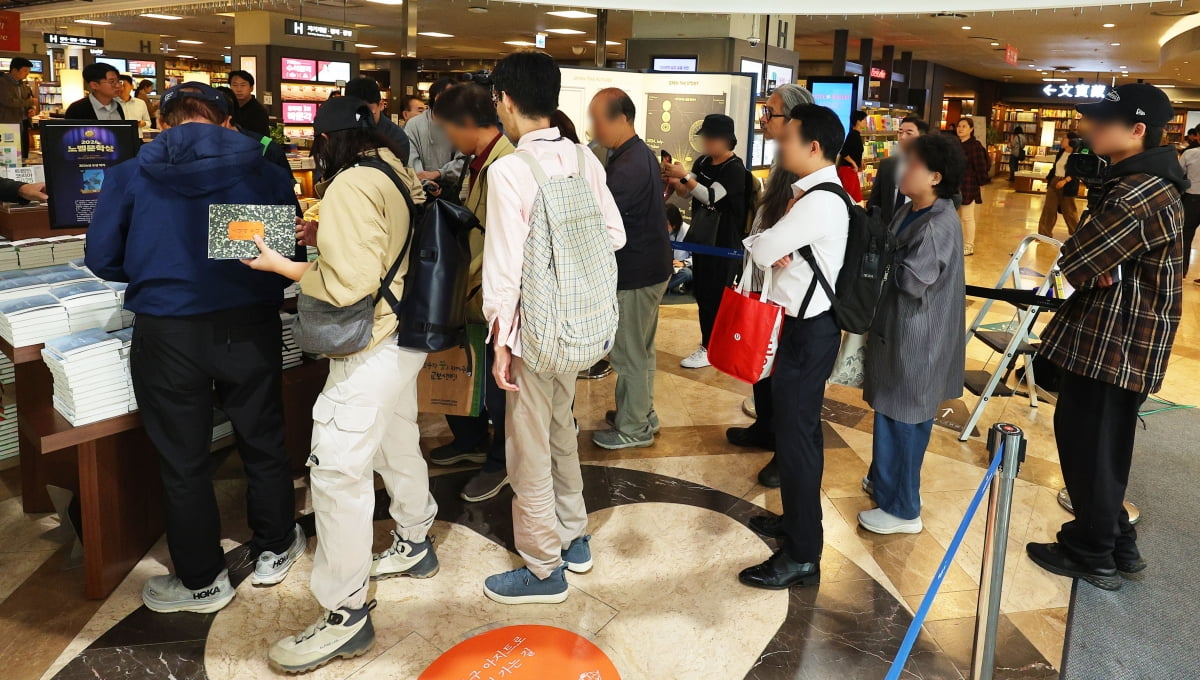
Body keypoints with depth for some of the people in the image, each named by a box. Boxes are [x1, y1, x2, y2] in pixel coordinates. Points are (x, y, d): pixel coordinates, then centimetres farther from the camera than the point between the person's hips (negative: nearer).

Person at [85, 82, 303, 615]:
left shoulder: (129, 176, 1)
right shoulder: (267, 174, 1)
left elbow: (102, 259, 4)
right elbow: (289, 255, 4)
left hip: (168, 335, 0)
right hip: (249, 327, 1)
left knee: (184, 461, 13)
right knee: (263, 443, 19)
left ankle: (201, 581, 28)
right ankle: (274, 551, 36)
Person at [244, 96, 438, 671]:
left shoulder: (351, 186, -18)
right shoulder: (400, 176, 9)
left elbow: (348, 284, -24)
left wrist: (280, 265, -13)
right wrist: (323, 239, 17)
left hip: (371, 351, -10)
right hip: (405, 337, 10)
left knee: (338, 472, -5)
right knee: (398, 446, 24)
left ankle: (346, 614, 4)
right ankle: (414, 544, 43)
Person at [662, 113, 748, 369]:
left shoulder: (735, 169, -15)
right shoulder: (702, 162, 7)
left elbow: (711, 197, -26)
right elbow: (686, 193, 7)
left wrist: (685, 176, -30)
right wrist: (674, 181, -14)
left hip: (724, 242, -8)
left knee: (714, 295, -3)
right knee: (701, 292, 13)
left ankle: (709, 349, 6)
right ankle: (713, 340, 28)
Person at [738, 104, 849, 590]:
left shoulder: (819, 202, -21)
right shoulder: (815, 194, 12)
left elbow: (760, 249, -20)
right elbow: (766, 248, 10)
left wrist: (768, 246, 1)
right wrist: (775, 251, -11)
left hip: (807, 332, -10)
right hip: (804, 323, 10)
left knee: (795, 436, -4)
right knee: (799, 430, 20)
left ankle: (802, 556, 6)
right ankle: (797, 519, 37)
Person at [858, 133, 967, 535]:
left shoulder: (938, 226, -23)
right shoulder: (910, 211, 7)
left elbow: (912, 280, -25)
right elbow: (889, 260, 11)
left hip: (916, 338, -9)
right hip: (896, 327, 10)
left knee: (904, 419, 1)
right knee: (889, 411, 22)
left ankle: (902, 510, 15)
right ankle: (884, 480, 40)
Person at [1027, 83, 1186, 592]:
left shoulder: (1137, 195, -24)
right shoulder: (1154, 182, 10)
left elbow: (1075, 262, -20)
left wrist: (1097, 273, -1)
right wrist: (1101, 272, -8)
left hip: (1112, 343, -10)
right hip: (1124, 340, 10)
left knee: (1089, 446, 5)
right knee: (1102, 444, 20)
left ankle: (1092, 554, 21)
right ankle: (1117, 544, 34)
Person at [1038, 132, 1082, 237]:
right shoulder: (1061, 152, 9)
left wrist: (1065, 180, -26)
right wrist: (1048, 178, 14)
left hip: (1067, 186, -7)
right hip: (1054, 182, 7)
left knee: (1069, 211, 4)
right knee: (1048, 209, 5)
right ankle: (1044, 234, 11)